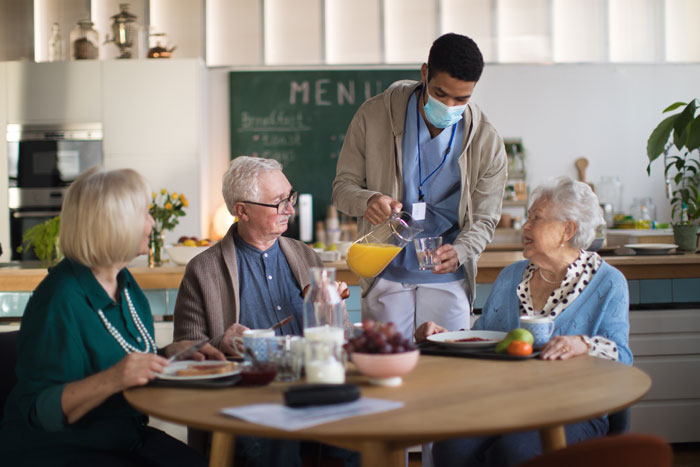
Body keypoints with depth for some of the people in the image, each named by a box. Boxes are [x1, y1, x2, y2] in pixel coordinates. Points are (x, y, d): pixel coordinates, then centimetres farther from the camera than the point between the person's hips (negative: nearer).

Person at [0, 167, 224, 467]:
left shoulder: (125, 282, 8)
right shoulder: (60, 302, -20)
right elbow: (41, 411, -21)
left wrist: (171, 353, 1)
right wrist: (111, 381, -34)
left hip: (128, 439, 8)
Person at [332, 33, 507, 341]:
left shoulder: (487, 142, -3)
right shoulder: (374, 116, -4)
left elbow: (483, 219, 1)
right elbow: (343, 185, 1)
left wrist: (458, 253, -21)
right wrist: (367, 200, -23)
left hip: (448, 281, 1)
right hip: (385, 276, 0)